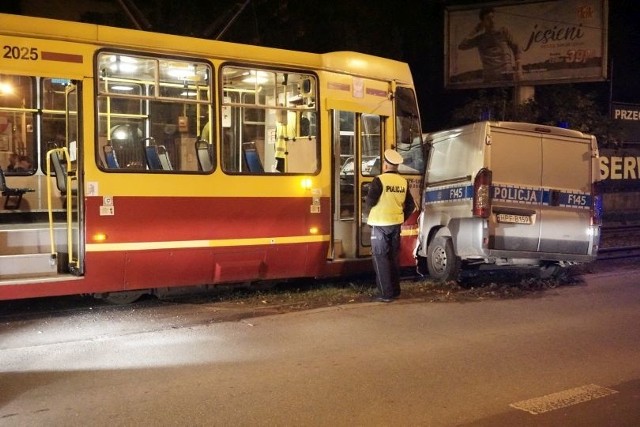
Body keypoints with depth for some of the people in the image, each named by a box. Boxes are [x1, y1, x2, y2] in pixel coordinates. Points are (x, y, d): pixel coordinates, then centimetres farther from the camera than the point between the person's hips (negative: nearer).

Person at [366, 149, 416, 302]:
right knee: (394, 257, 16)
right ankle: (395, 291, 22)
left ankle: (386, 294, -1)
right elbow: (410, 205, 8)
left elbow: (370, 202, -17)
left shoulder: (379, 180, -13)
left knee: (381, 258, 0)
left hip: (380, 224, -6)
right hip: (396, 224, 6)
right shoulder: (403, 182, 5)